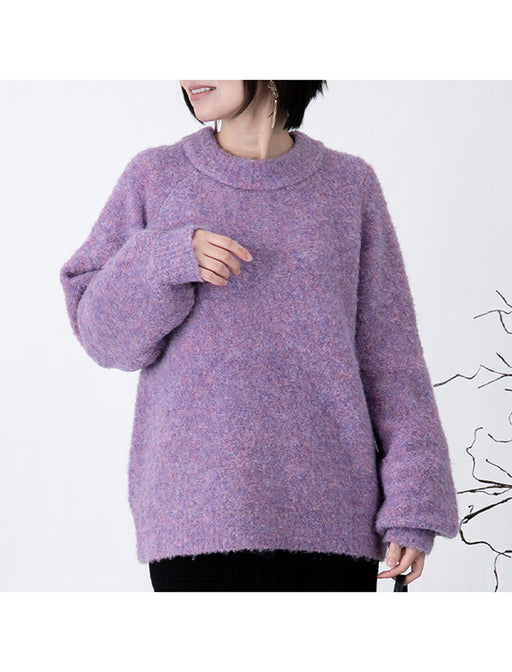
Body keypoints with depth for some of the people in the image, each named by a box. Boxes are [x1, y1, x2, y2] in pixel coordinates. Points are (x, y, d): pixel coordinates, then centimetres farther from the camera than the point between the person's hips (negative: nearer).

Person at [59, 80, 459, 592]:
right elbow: (103, 334, 6)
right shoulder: (154, 178, 6)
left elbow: (389, 355, 5)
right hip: (197, 509, 0)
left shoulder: (351, 185, 6)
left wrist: (411, 509, -2)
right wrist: (162, 260, -13)